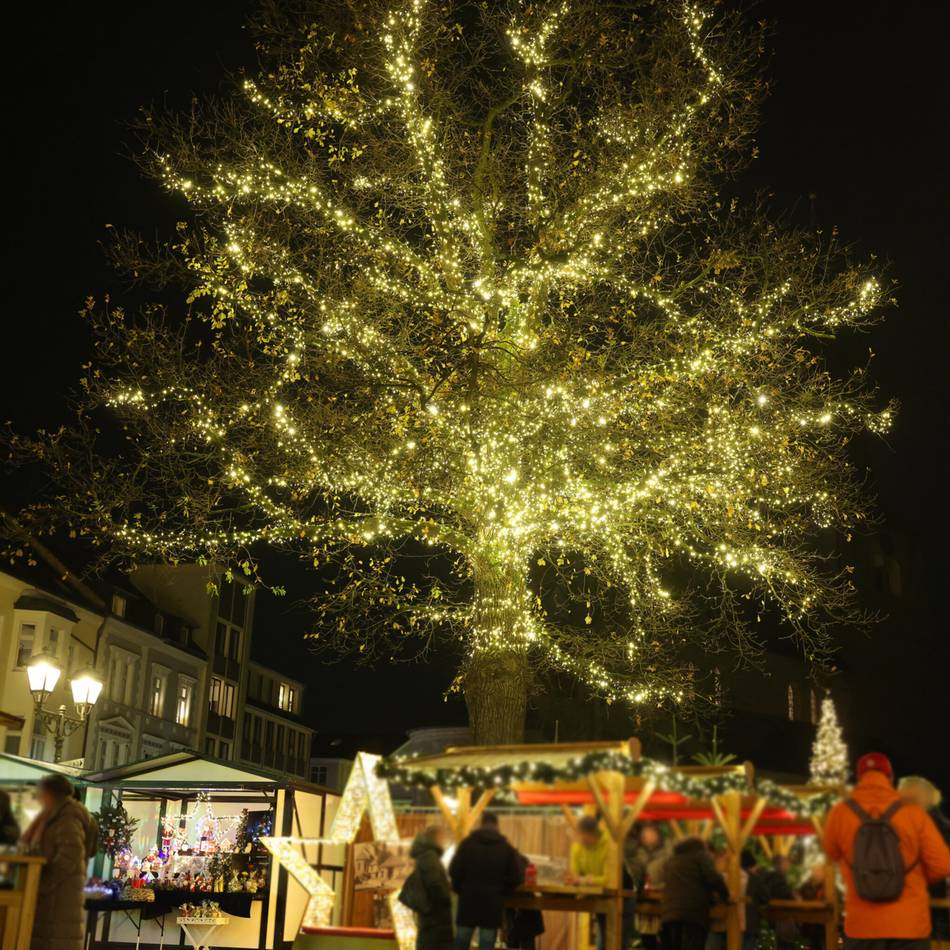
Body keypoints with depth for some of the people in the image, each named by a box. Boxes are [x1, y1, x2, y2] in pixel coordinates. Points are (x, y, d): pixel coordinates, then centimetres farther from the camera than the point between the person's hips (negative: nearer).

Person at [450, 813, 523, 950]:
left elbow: (454, 871, -6)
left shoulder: (468, 843, 0)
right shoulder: (507, 847, 2)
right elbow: (517, 877, -2)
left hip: (469, 898, 0)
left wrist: (460, 889, 11)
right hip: (493, 902, 0)